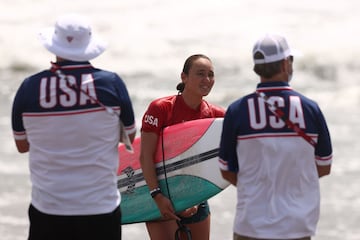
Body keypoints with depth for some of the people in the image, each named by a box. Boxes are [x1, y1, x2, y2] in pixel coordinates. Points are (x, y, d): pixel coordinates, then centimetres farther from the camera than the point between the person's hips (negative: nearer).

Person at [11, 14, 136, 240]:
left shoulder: (30, 87, -6)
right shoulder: (111, 83, -9)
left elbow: (22, 144, 7)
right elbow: (130, 136, 6)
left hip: (47, 211, 1)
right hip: (100, 208, -1)